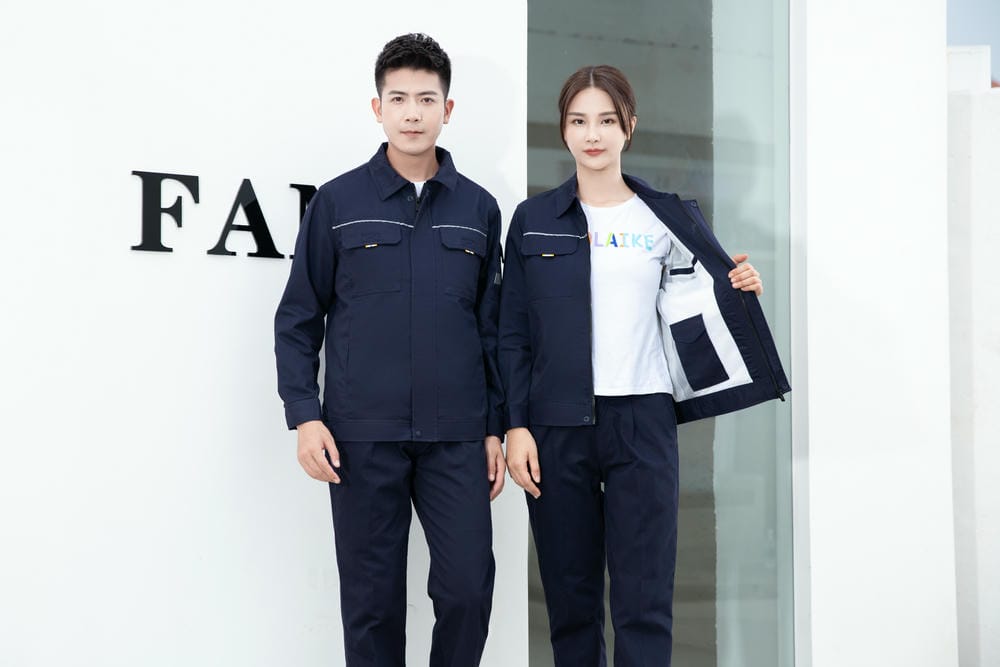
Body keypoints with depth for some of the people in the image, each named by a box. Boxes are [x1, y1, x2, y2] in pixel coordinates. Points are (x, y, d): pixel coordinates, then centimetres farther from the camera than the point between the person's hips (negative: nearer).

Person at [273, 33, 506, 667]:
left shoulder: (479, 208, 8)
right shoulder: (338, 202, 3)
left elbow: (493, 326, 12)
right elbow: (298, 318, 4)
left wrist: (498, 426, 8)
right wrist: (304, 416, -5)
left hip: (457, 436, 1)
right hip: (362, 435, -1)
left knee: (469, 590, -2)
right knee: (373, 598, 5)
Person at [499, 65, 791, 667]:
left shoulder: (667, 219, 7)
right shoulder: (534, 221, 6)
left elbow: (692, 319, 10)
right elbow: (514, 335, 5)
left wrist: (739, 292, -8)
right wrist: (516, 426, -3)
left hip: (643, 421, 0)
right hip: (557, 428, 1)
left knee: (645, 601, -5)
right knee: (570, 597, 6)